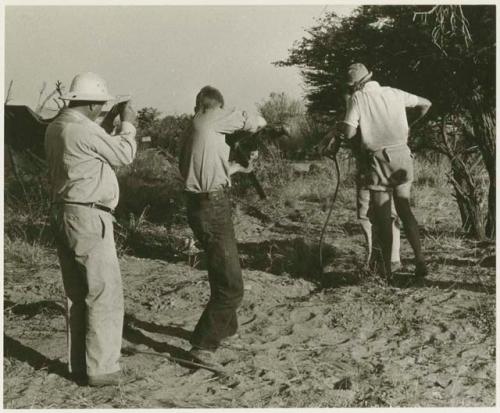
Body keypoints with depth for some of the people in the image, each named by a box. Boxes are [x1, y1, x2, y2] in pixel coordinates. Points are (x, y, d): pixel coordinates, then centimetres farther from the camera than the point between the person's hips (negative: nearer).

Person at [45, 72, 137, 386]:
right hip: (88, 218, -10)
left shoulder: (56, 127, 11)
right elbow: (125, 155, -7)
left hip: (64, 214, 10)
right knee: (105, 294, -3)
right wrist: (128, 123, 7)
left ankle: (79, 365, 22)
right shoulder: (84, 129, -18)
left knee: (77, 295, 15)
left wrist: (108, 124, 19)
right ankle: (101, 369, 1)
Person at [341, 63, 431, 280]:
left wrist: (358, 126, 12)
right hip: (402, 155, 4)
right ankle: (420, 259, 8)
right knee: (404, 208, 17)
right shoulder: (394, 93, 9)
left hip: (379, 158, -4)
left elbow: (348, 133, -11)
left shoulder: (357, 97, -3)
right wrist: (410, 125, 31)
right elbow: (426, 104, 20)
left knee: (382, 214, 5)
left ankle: (387, 268, 8)